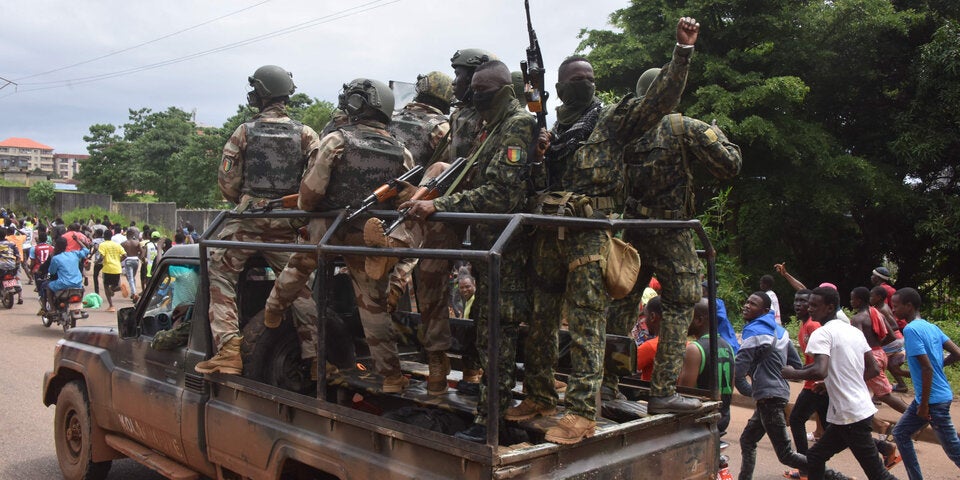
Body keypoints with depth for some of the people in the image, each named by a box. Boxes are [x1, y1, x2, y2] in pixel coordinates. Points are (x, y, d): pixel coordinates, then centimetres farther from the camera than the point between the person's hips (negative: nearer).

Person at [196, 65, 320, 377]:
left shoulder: (244, 132, 2)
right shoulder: (306, 134, 4)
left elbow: (226, 181, 2)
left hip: (247, 217, -2)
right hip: (286, 225, 2)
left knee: (221, 276, 8)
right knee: (299, 286, 9)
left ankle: (228, 351, -6)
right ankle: (316, 357, 6)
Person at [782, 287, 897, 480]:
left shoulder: (822, 333, -14)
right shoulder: (854, 331, 11)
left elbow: (820, 372, -28)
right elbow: (874, 369, 14)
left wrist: (791, 373, -11)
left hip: (850, 415, -9)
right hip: (861, 408, 9)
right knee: (815, 456, 16)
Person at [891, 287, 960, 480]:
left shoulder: (911, 329, -18)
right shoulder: (932, 327, 8)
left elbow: (927, 368, -22)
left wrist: (924, 404, -18)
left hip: (933, 399, -9)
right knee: (900, 433, 15)